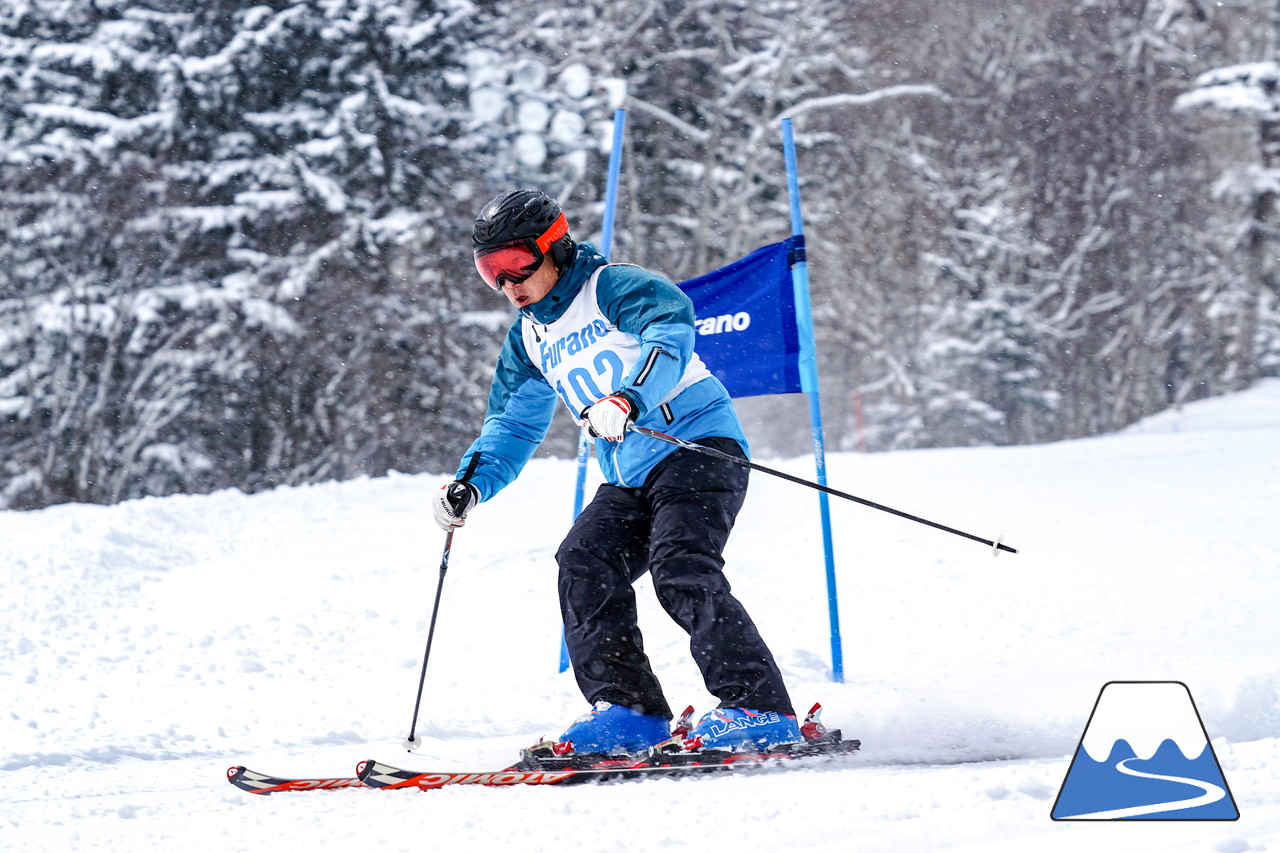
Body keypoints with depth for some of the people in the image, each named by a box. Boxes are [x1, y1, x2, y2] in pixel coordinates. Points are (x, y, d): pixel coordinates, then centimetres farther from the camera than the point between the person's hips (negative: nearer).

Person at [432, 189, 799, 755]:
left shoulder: (615, 287, -6)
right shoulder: (528, 339, 18)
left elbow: (672, 333, -26)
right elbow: (512, 426, 25)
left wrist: (627, 400, -43)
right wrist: (471, 484, 7)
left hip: (699, 442, -8)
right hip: (630, 478, 8)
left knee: (680, 569, -25)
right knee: (584, 565, -12)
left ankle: (759, 709, -27)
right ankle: (628, 709, -11)